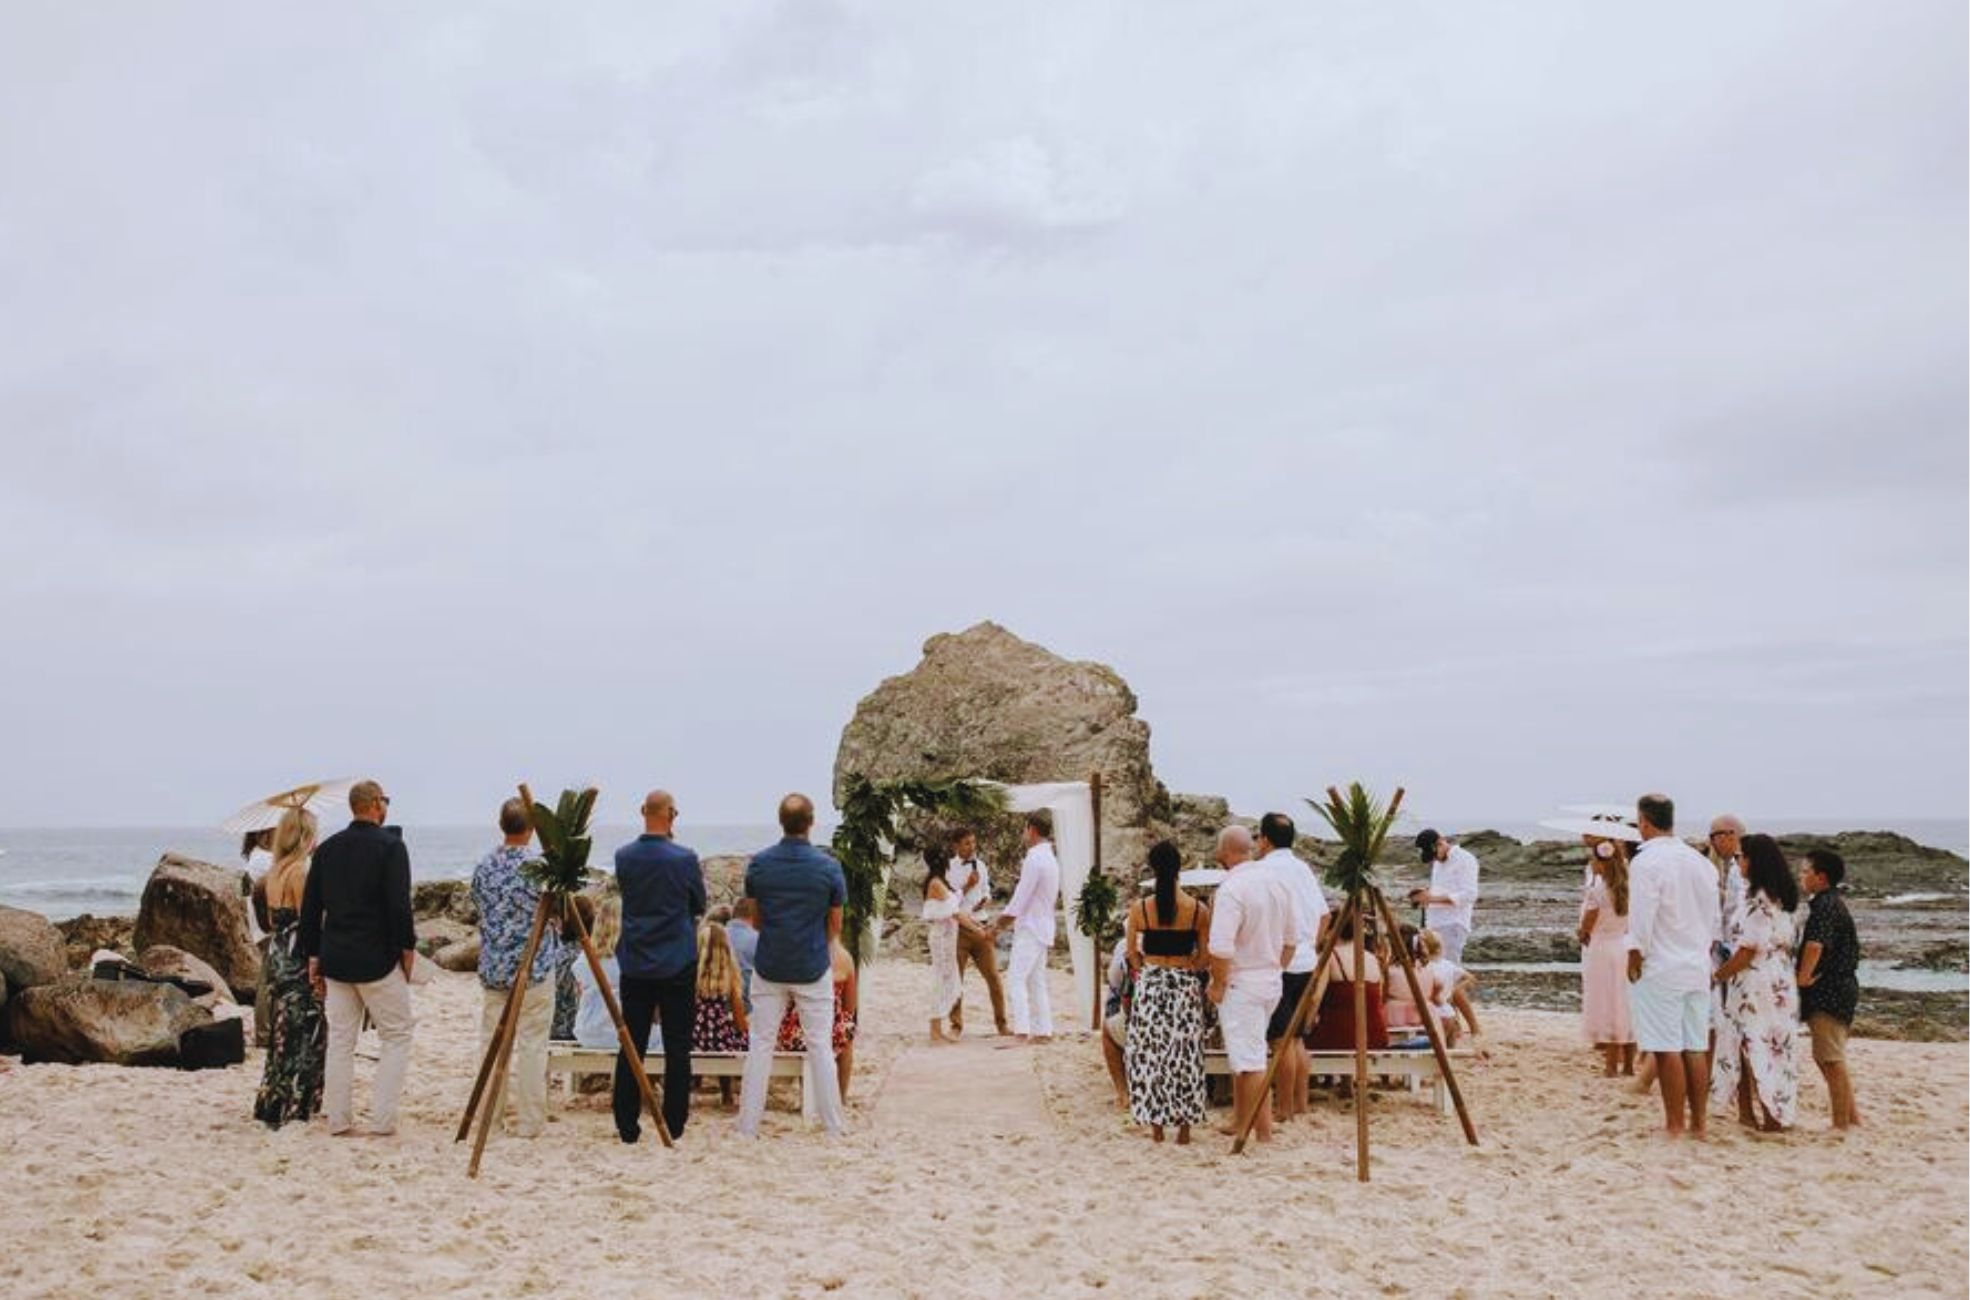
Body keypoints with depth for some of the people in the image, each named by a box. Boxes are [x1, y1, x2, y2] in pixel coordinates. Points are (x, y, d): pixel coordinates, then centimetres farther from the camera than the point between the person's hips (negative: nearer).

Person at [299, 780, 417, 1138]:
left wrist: (313, 956, 15)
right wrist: (408, 947, -4)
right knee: (397, 1035, 5)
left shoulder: (327, 848, 8)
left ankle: (339, 1121, 15)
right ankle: (381, 1120, -1)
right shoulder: (390, 845, -10)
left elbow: (310, 907, 10)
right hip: (378, 960, -6)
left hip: (335, 960, 6)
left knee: (340, 1040, 11)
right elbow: (399, 905, -16)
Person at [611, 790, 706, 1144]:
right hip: (677, 965, -3)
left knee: (630, 1048, 8)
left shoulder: (623, 857, -3)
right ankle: (674, 1125, 12)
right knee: (677, 1049, 6)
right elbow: (699, 907, 1)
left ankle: (627, 1127, 13)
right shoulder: (685, 859, -12)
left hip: (635, 965, 3)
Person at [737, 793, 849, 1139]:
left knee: (761, 1045, 9)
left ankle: (748, 1126, 12)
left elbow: (755, 917, 5)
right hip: (813, 968, -1)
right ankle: (833, 1126, 13)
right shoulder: (828, 867, -11)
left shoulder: (758, 864, -6)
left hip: (769, 965, 2)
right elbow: (835, 925, 0)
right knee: (820, 1046, 7)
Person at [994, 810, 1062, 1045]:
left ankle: (1021, 1032, -15)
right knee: (1037, 982, 13)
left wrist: (1004, 918, -3)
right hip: (1044, 929, 9)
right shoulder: (1051, 859, 12)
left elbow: (1020, 900, -18)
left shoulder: (1034, 860, -18)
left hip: (1029, 930, -9)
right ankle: (1043, 1031, 15)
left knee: (1017, 981, -9)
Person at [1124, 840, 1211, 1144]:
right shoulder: (1199, 910, -6)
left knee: (1150, 1053, 9)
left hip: (1150, 985, -1)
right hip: (1185, 985, 1)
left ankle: (1155, 1123, 13)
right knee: (1185, 1054, 9)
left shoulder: (1139, 908, -8)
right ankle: (1184, 1125, 13)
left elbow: (1131, 952, 1)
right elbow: (1204, 956, 0)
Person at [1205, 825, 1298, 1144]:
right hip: (1271, 980, 9)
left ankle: (1264, 1132, 2)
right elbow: (1291, 936, 12)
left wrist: (1218, 983, -12)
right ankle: (1240, 1120, 30)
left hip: (1241, 983, -9)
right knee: (1242, 1053, 20)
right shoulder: (1277, 882, 5)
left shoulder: (1231, 888, -20)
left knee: (1250, 1061, -2)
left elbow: (1221, 947, -25)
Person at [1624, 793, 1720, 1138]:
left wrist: (1634, 962, -4)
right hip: (1698, 968, 7)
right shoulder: (1702, 862, 9)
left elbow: (1641, 924, -16)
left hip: (1660, 970, -7)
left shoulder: (1646, 862, -14)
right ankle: (1699, 1122, 17)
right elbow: (1713, 922, 14)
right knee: (1696, 1048, 11)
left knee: (1668, 1050, -1)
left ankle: (1674, 1125, 5)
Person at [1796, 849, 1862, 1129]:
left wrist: (1803, 977, -18)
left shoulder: (1825, 905, -16)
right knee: (1826, 1057, 18)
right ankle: (1851, 1116, 25)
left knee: (1831, 1059, -5)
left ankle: (1842, 1124, 1)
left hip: (1829, 993, -11)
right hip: (1835, 990, 11)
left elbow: (1815, 945, -30)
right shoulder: (1833, 902, 17)